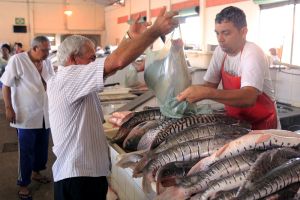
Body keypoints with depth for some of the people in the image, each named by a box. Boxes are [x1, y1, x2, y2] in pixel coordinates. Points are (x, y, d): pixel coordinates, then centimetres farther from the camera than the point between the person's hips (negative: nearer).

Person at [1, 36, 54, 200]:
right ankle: (23, 184, 20)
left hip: (45, 114, 6)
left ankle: (36, 172, 40)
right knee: (26, 151, 4)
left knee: (42, 147, 17)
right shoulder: (17, 60, -12)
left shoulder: (46, 63, 4)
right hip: (27, 116, -5)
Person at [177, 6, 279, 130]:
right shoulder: (220, 51, -3)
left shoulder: (253, 54, -22)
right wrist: (190, 93, -20)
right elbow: (210, 85, 0)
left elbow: (248, 98, -36)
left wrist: (206, 93, -45)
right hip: (234, 120, 5)